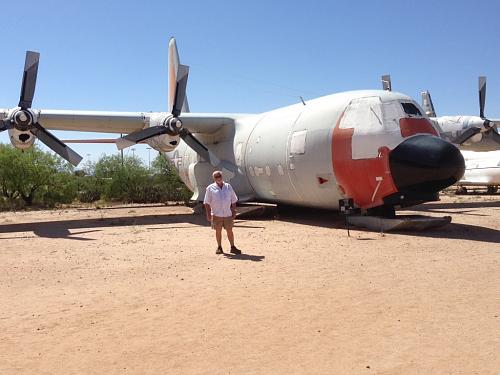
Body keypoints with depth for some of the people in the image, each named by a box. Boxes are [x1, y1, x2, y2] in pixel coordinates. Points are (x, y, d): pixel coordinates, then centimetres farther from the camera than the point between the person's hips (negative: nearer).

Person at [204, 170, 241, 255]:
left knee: (229, 231, 5)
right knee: (218, 231, 5)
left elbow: (233, 200, 13)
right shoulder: (210, 188, 1)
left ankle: (233, 247, 13)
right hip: (216, 214, -2)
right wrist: (208, 214, -7)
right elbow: (207, 202, -1)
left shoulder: (228, 187, 9)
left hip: (228, 214, 2)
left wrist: (234, 211, 7)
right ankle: (219, 248, 17)